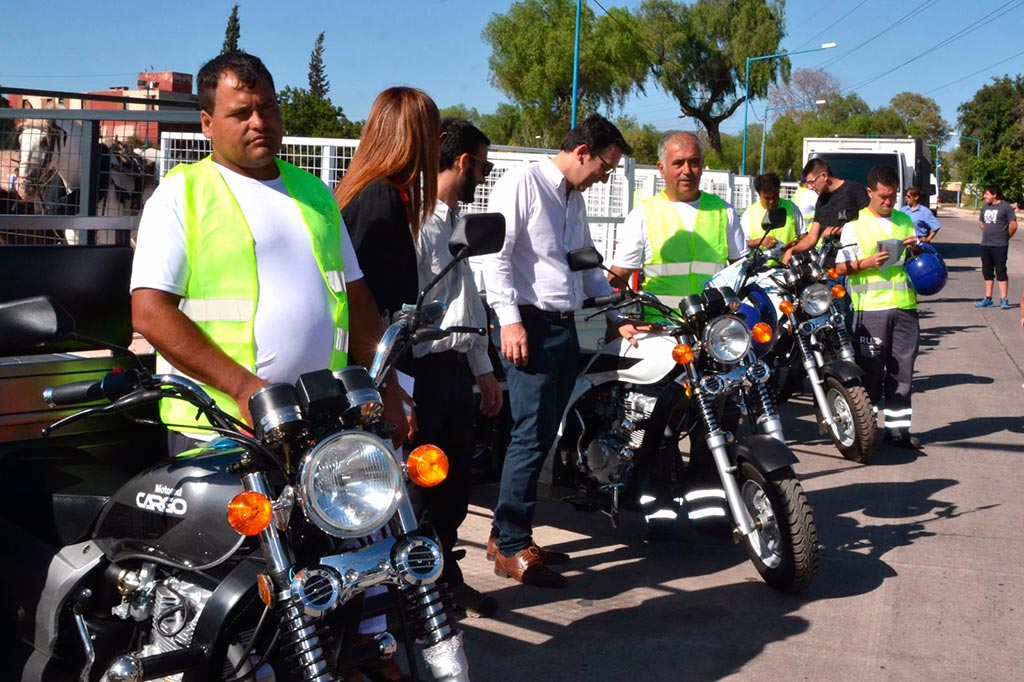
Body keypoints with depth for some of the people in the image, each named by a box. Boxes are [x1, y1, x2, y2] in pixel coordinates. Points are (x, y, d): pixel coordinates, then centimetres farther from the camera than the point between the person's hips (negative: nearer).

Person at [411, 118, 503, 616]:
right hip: (423, 368, -9)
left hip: (456, 365, 9)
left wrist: (483, 369, 23)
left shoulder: (455, 221, 17)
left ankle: (445, 574, 32)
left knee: (455, 480, 17)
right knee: (420, 479, 1)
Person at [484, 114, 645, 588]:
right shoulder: (523, 183, -5)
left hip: (564, 325, 9)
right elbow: (497, 253, -14)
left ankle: (507, 533, 18)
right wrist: (509, 318, -21)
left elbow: (587, 265, 30)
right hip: (528, 325, -9)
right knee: (532, 435, -11)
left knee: (542, 436, 9)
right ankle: (511, 548, -4)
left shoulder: (575, 200, 23)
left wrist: (619, 315, 23)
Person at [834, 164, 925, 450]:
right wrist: (867, 263, -19)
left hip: (905, 306, 5)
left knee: (902, 370, 8)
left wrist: (917, 249, 1)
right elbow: (841, 266, -2)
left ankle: (897, 428, 16)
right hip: (870, 307, -5)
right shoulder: (854, 223, 2)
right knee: (870, 371, -3)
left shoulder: (905, 220, 16)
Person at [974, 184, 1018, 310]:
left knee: (1001, 272, -6)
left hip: (1000, 246, -7)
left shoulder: (1005, 207, -7)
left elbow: (1013, 225, -7)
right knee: (987, 272, 10)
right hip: (985, 245, 7)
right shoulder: (985, 207, 12)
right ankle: (988, 298, 18)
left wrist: (1005, 237, 2)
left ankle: (1004, 299, -4)